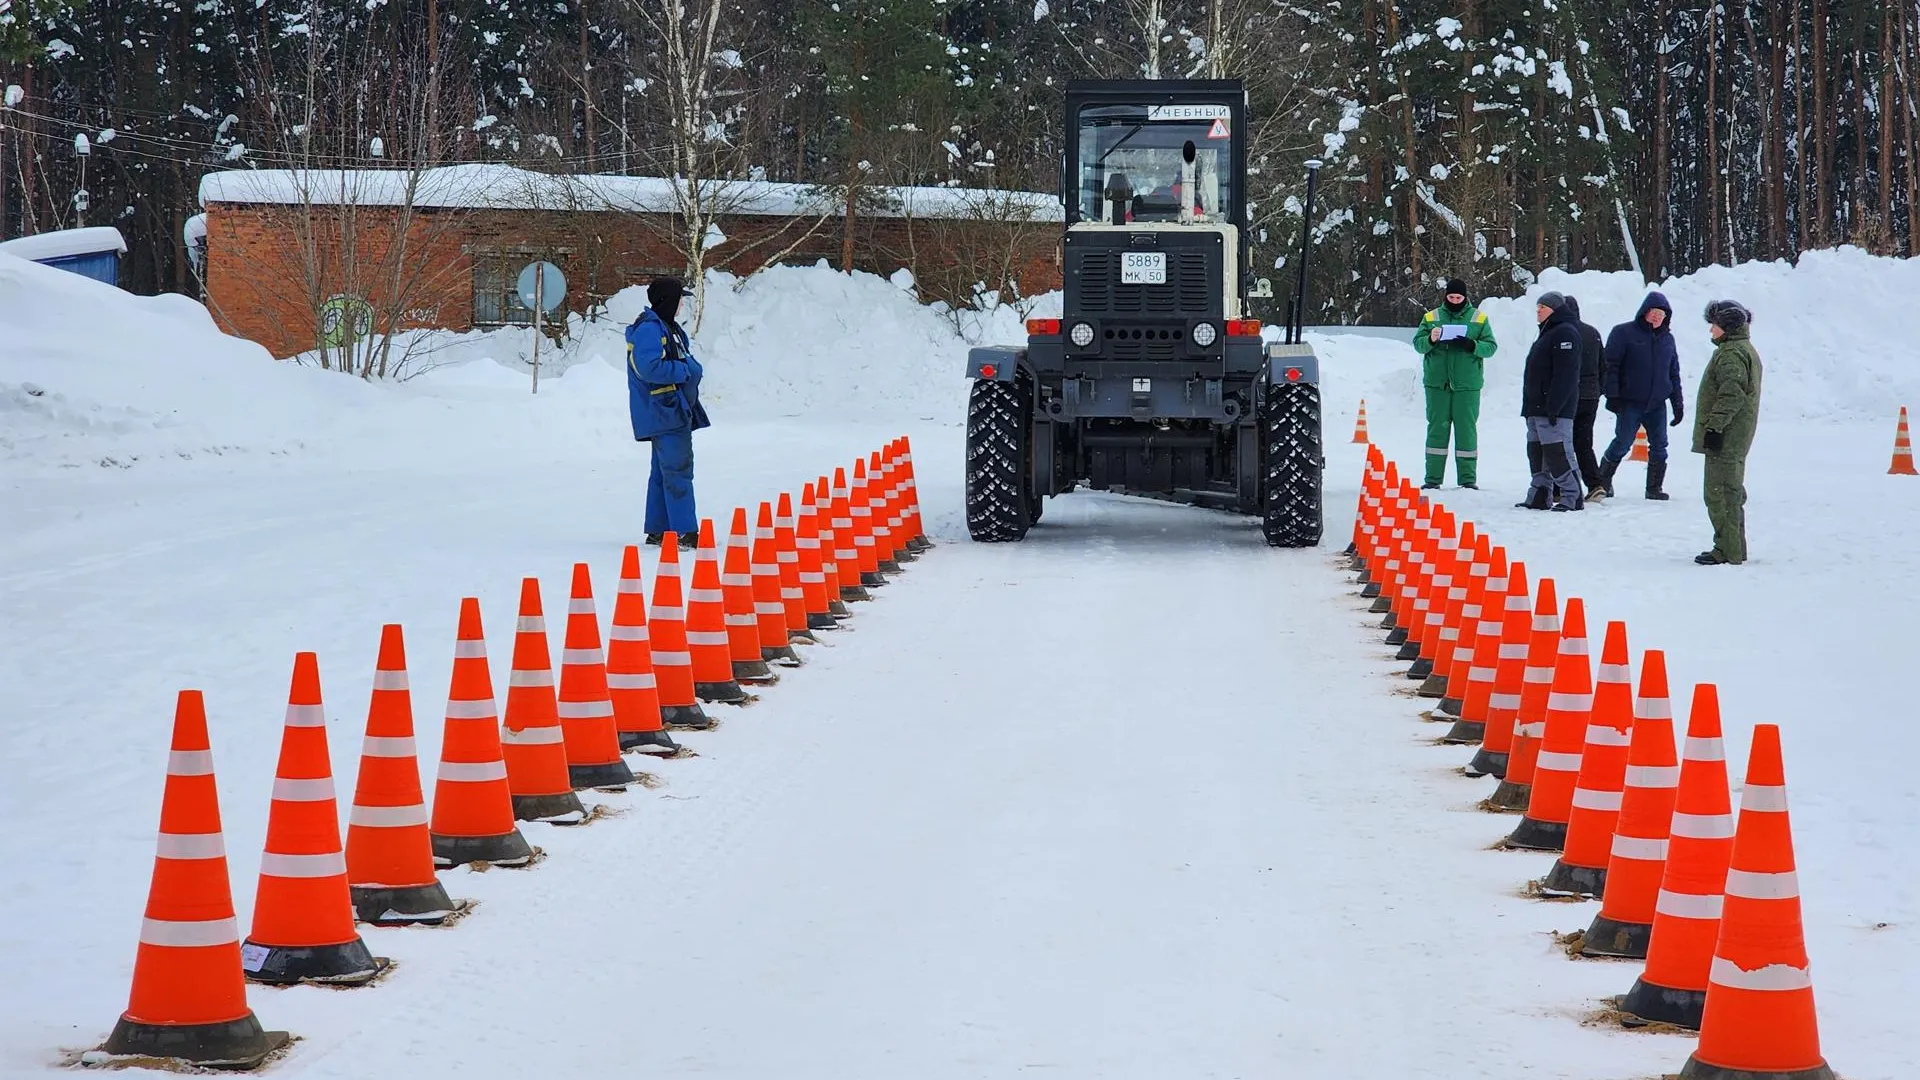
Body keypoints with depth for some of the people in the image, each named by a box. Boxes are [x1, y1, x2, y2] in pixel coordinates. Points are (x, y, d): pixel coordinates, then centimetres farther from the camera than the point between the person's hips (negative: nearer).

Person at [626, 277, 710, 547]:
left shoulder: (668, 328, 18)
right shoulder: (649, 329, -14)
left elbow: (683, 362, 24)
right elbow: (648, 367, -24)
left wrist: (690, 367, 2)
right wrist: (685, 370, -15)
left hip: (673, 411, 11)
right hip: (664, 412, -11)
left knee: (664, 471, 14)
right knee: (678, 470, -13)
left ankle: (658, 532, 20)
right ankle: (686, 533, -16)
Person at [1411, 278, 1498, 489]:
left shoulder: (1479, 318, 5)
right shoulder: (1431, 317, 8)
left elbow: (1491, 347, 1)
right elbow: (1418, 344, 3)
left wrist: (1471, 345, -18)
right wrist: (1430, 340, -19)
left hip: (1467, 383, -1)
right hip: (1437, 382, 1)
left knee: (1466, 428, 1)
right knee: (1437, 428, 2)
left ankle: (1468, 478, 6)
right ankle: (1433, 478, 5)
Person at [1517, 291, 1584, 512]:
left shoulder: (1565, 333, -12)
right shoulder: (1547, 333, 22)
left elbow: (1565, 374, -20)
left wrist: (1553, 406, -25)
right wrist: (1530, 406, 21)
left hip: (1554, 409, -11)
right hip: (1537, 408, 11)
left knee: (1557, 452, -12)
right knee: (1537, 453, 11)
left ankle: (1572, 497, -10)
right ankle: (1539, 497, 15)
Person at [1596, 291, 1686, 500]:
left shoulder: (1667, 339, 14)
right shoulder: (1624, 333, -3)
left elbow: (1674, 373, 20)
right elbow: (1610, 365, -6)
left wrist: (1678, 403, 16)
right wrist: (1612, 395, -14)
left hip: (1657, 404, 5)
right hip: (1630, 403, -5)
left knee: (1659, 446, 2)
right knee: (1622, 443, -4)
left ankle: (1655, 487, 11)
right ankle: (1603, 481, 13)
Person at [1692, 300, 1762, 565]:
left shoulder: (1731, 353, -16)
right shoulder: (1746, 349, 19)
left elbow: (1731, 395, -24)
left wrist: (1715, 427, -24)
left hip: (1725, 438, -11)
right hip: (1737, 438, 11)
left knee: (1719, 493, -9)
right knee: (1732, 492, 17)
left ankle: (1726, 551, -9)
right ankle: (1735, 549, 24)